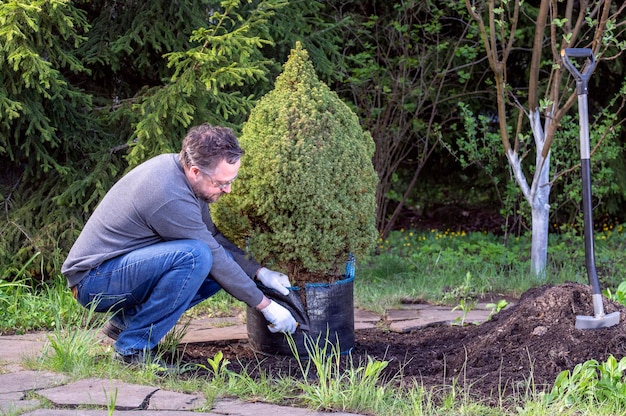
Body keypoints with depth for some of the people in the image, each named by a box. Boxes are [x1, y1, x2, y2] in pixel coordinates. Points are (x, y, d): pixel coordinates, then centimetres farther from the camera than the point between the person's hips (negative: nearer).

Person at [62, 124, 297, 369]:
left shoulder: (174, 166, 1)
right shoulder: (170, 197, -27)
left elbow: (212, 236, 12)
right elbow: (214, 256, -19)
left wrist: (259, 272, 4)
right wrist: (265, 305, -9)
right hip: (92, 282, -10)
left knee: (219, 272, 0)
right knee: (196, 256, -29)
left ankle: (125, 320, 9)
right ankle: (134, 347, -17)